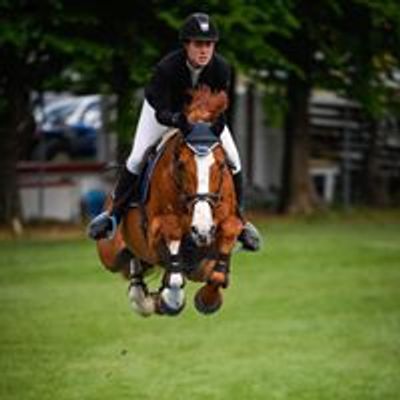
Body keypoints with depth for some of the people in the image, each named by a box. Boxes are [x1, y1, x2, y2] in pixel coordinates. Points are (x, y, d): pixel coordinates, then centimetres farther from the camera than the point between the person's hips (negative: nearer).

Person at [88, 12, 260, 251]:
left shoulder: (221, 68, -31)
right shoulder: (167, 68, -39)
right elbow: (161, 112, -41)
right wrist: (177, 120, -63)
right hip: (165, 108, -2)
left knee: (233, 160, -8)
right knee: (137, 158, -13)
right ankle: (115, 215, 4)